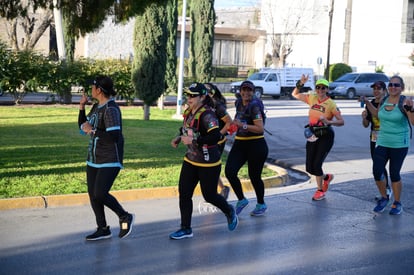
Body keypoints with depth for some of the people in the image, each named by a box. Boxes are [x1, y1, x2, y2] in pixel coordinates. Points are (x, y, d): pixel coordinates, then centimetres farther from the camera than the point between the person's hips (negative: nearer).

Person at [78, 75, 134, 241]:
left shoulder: (111, 109, -17)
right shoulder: (96, 107, 11)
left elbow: (114, 136, -26)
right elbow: (82, 125, 21)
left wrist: (92, 131, -19)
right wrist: (82, 107, 8)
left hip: (110, 161, -9)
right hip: (93, 160, 9)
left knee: (100, 194, -17)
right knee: (93, 195, 8)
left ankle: (124, 217, 6)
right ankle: (103, 230, 20)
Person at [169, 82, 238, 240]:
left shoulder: (207, 115, -21)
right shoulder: (188, 112, 4)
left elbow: (216, 136, -32)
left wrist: (193, 140, -33)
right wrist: (179, 138, 4)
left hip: (208, 163, -8)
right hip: (191, 160, 8)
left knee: (209, 196, 5)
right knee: (184, 193, 3)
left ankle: (230, 212, 35)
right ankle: (186, 229, 14)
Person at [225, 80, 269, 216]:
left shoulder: (254, 106, -16)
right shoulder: (238, 103, 8)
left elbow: (260, 129, -24)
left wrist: (242, 125, -29)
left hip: (256, 145, -7)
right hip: (240, 144, 7)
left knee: (254, 176, 5)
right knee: (229, 172, -9)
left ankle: (261, 204, 29)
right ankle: (241, 200, 12)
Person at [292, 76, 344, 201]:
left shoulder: (331, 104, -11)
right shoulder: (312, 98, 3)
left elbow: (341, 121, -16)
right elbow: (295, 94, 12)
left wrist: (329, 122, -33)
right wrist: (300, 83, -4)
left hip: (325, 136, -5)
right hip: (312, 135, 5)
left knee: (316, 165, -10)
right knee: (309, 168, 5)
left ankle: (320, 191, 14)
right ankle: (327, 177, 37)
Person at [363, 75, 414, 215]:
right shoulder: (384, 100, 4)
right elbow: (377, 114, 24)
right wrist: (367, 102, 14)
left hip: (399, 144, -4)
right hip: (382, 142, 5)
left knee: (394, 174, 2)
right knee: (377, 172, -2)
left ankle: (397, 203, 22)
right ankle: (384, 198, 23)